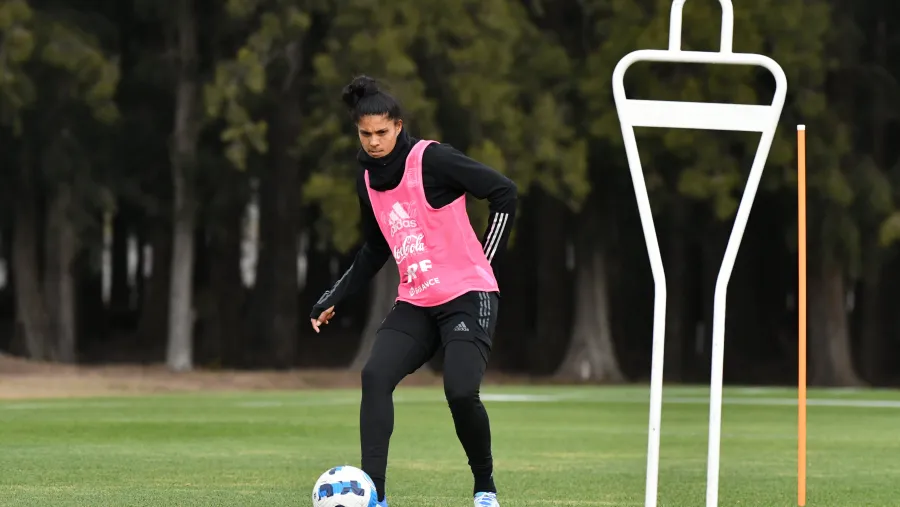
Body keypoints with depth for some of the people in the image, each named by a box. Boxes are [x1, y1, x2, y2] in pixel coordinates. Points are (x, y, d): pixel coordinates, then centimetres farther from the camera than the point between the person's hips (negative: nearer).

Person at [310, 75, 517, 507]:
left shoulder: (431, 159, -12)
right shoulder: (367, 179, 8)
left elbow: (504, 192, -11)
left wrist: (486, 258, -8)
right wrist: (331, 300, 17)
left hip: (468, 297, -6)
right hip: (416, 304, 6)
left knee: (461, 392, -22)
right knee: (375, 376, -18)